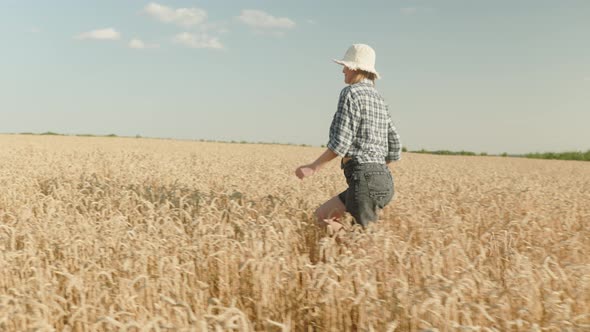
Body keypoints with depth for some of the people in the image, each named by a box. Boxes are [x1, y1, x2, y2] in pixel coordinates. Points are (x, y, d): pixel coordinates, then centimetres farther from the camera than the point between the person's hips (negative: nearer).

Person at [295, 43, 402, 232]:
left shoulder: (351, 93, -6)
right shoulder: (379, 99, 19)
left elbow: (341, 142, -14)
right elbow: (395, 149, 19)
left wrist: (313, 167, -5)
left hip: (365, 180, -9)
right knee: (322, 215, 18)